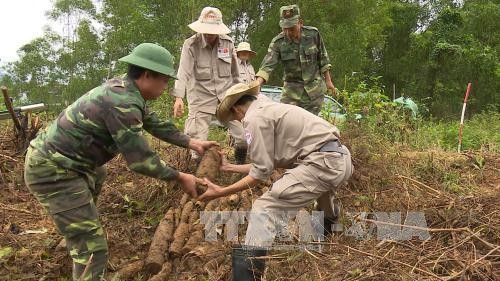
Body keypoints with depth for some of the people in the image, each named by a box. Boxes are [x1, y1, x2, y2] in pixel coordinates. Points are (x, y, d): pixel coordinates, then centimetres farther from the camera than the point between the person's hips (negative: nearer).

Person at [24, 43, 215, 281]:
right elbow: (141, 160, -24)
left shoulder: (123, 89, 4)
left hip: (54, 157, 11)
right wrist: (180, 177, -12)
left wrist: (191, 143, 16)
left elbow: (154, 123, 16)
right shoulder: (122, 103, -26)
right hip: (53, 172, -11)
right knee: (92, 246, -13)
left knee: (97, 176, 40)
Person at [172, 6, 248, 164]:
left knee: (244, 136, 1)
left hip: (226, 95, 3)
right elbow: (184, 72, -19)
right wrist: (179, 98, -31)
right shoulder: (191, 44, -8)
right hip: (201, 98, -2)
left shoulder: (228, 42, 2)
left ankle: (240, 166, 25)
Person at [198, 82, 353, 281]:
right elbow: (267, 163, 24)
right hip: (342, 158, 10)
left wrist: (222, 192, -1)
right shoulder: (271, 109, 24)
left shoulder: (254, 117, -4)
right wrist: (230, 167, 33)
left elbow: (261, 172, -7)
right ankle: (329, 225, 68)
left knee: (264, 209, -10)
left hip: (323, 163, -10)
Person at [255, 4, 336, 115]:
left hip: (314, 89, 0)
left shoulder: (313, 34, -7)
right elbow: (268, 64, -21)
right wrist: (256, 84, -38)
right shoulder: (277, 42, -11)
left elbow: (322, 57, 5)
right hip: (291, 91, 0)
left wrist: (328, 80, 8)